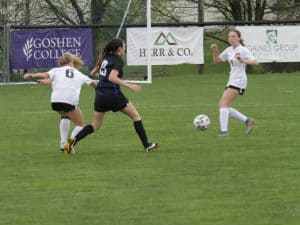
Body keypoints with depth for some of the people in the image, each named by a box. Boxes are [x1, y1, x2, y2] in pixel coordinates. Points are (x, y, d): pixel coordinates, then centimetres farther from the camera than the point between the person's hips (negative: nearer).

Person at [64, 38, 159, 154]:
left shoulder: (105, 57, 13)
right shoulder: (118, 60, -9)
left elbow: (93, 72, 22)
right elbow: (112, 77, -23)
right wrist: (129, 85, -23)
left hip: (100, 95, 7)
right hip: (113, 95, -7)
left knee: (95, 125, 11)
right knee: (135, 116, 9)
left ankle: (74, 141, -11)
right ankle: (146, 145, 9)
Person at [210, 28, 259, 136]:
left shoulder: (243, 50, -10)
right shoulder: (229, 50, 13)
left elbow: (255, 62, -20)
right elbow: (216, 61, 19)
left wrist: (243, 61, -37)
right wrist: (215, 51, 0)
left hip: (239, 81, -9)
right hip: (232, 81, 9)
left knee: (223, 104, -17)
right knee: (224, 106, 6)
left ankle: (224, 130, -18)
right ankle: (247, 120, 13)